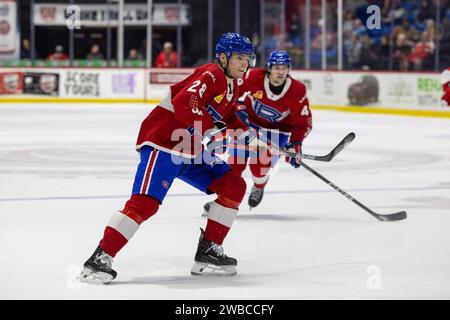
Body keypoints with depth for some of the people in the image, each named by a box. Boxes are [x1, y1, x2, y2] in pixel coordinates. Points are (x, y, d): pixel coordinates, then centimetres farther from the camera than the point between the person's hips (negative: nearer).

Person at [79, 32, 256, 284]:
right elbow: (183, 105, -30)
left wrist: (241, 129, 13)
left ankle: (208, 252, 7)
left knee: (234, 185, 4)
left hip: (191, 151, 10)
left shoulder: (232, 88, 14)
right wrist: (213, 130, -28)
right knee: (145, 202, -22)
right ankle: (100, 259, -22)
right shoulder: (211, 75, -15)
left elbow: (225, 116, 31)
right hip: (163, 144, -10)